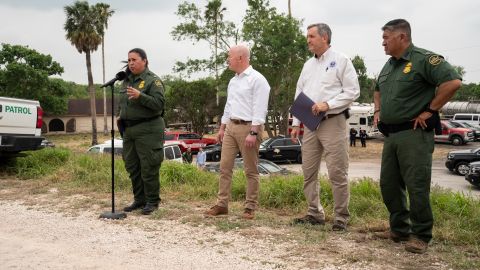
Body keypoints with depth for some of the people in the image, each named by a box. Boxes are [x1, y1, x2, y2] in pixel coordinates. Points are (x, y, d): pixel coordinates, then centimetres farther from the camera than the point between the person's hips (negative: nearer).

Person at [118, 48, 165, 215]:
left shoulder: (152, 80, -7)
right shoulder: (127, 80, 16)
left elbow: (160, 103, -17)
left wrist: (140, 96, -26)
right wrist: (120, 114, 11)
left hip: (148, 130, -8)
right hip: (129, 129, 8)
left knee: (148, 168, -4)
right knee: (132, 167, 13)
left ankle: (152, 202, 8)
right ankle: (139, 200, 24)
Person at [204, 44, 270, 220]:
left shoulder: (257, 79, -9)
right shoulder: (233, 81, 17)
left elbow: (259, 109, -16)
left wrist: (253, 133, -22)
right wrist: (222, 128, 18)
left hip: (248, 127, -8)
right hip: (231, 127, 8)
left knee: (251, 170, 1)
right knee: (225, 166, 5)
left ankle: (250, 208, 8)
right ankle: (222, 204, 11)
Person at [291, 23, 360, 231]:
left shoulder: (341, 61, -1)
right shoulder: (308, 65, 18)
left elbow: (353, 91, -7)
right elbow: (299, 96, 18)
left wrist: (327, 104, -16)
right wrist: (296, 123, 12)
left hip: (333, 122, -6)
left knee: (337, 173, -5)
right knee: (308, 172, 8)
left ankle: (341, 217, 6)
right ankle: (315, 213, 19)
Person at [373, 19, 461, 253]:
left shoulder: (423, 59, -12)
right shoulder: (389, 65, 15)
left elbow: (453, 82, -23)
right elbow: (378, 90, 33)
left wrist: (429, 111, -18)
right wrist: (378, 111, 18)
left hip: (414, 135, -9)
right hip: (390, 135, 9)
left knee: (416, 187, -3)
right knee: (389, 184, 11)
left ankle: (420, 236, 9)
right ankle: (399, 229, 25)